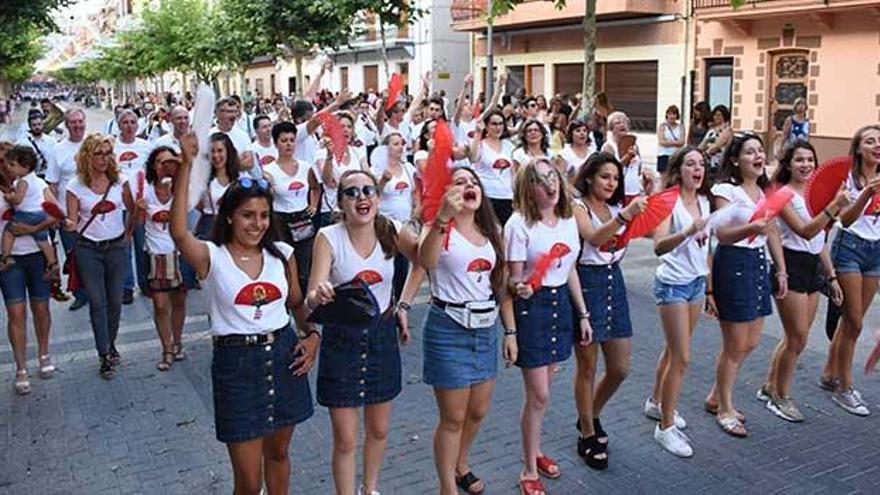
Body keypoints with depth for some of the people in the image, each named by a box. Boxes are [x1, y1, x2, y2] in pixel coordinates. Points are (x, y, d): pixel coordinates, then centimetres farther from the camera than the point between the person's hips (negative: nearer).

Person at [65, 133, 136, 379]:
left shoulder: (120, 180, -3)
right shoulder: (75, 185, -6)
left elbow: (133, 210, 10)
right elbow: (73, 222, -7)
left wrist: (128, 233, 8)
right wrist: (68, 225, -28)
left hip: (116, 247, 2)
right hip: (88, 249, -2)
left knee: (115, 301, 7)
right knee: (97, 302, -1)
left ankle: (110, 344, 29)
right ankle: (105, 355, 7)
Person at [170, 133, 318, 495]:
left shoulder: (282, 254, 3)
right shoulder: (211, 257, -9)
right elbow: (179, 233, -30)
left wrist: (312, 335, -5)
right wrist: (186, 166, -35)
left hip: (283, 355, 4)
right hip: (236, 361, -3)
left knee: (277, 453, 21)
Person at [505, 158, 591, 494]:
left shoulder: (568, 219, 5)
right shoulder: (519, 223, -14)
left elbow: (571, 271, 13)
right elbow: (513, 278, -13)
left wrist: (583, 314, 14)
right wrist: (520, 287, -36)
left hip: (561, 303, 6)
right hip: (531, 306, -6)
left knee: (541, 390, 17)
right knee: (538, 395, -3)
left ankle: (534, 451, 36)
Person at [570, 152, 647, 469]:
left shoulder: (616, 207, 11)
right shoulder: (577, 207, -9)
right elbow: (594, 237, -29)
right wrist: (624, 215, -40)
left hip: (614, 281, 7)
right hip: (587, 282, -7)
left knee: (620, 368, 11)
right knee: (587, 367, 4)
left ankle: (591, 416, 35)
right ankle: (587, 435, 20)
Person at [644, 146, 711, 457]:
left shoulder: (704, 201, 7)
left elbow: (705, 249, 14)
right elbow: (659, 246, -27)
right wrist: (688, 231, -42)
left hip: (697, 282, 7)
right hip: (673, 284, -7)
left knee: (673, 349, 18)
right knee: (682, 358, -5)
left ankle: (656, 403, 37)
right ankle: (665, 427, 7)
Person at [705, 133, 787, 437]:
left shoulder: (765, 190, 11)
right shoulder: (726, 190, -11)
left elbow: (772, 233, 15)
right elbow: (722, 235, -19)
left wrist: (782, 270, 13)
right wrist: (751, 228, -36)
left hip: (759, 263, 8)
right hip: (733, 263, -8)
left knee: (751, 342, 13)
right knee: (736, 346, 0)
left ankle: (715, 397, 30)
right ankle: (725, 410, 17)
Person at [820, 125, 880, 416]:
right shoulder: (848, 178, -9)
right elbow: (846, 219, -19)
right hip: (850, 247, -6)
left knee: (851, 319, 11)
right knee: (854, 322, -4)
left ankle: (830, 375, 25)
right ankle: (844, 389, 7)